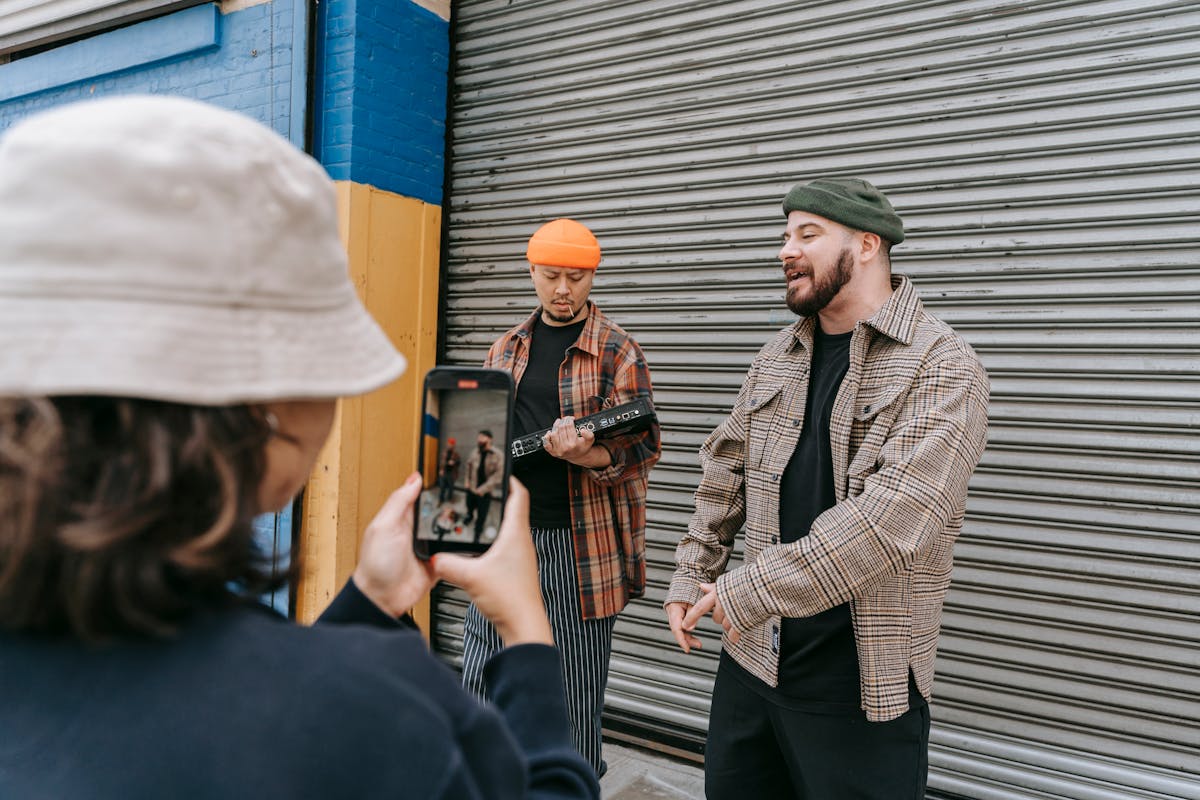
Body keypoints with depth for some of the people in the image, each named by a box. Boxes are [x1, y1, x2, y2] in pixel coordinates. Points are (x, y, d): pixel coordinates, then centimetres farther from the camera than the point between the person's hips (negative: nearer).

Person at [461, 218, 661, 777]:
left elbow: (643, 446, -10)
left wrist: (582, 454, -27)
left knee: (575, 691, 7)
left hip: (578, 543, -5)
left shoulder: (616, 351, -4)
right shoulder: (506, 349, 12)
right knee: (481, 681, 13)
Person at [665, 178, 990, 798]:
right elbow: (725, 475, 14)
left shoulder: (943, 366, -14)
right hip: (750, 658, 6)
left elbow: (895, 517, -26)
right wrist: (691, 579, 8)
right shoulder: (776, 358, 8)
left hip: (862, 682, -6)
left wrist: (753, 589, -24)